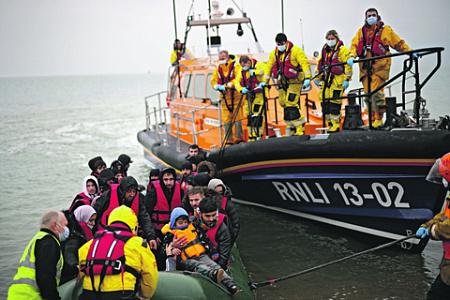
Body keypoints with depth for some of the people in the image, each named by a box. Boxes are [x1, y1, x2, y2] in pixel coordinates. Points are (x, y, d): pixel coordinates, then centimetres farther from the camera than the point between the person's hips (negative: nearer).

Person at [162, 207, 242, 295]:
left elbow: (204, 239, 21)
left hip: (201, 255, 4)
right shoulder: (171, 234, 10)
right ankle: (213, 275, -66)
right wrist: (172, 250, -16)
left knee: (214, 265, -21)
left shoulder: (193, 227, 20)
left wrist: (213, 252, 16)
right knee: (199, 265, -35)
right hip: (187, 260, -4)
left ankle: (231, 284, -36)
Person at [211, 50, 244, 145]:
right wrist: (217, 86, -10)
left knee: (237, 118, -3)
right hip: (225, 97, 4)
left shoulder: (235, 66, -6)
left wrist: (226, 86, -23)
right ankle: (229, 141, 10)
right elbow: (213, 81, 13)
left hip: (236, 96, -4)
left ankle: (239, 138, 9)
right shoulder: (218, 69, 11)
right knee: (226, 120, 3)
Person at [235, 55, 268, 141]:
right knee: (249, 116, 9)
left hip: (260, 94, -7)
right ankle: (251, 137, 18)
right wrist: (241, 89, -11)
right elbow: (237, 81, 8)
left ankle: (257, 136, -8)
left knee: (257, 115, -14)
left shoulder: (259, 65, -11)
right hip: (249, 95, 7)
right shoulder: (242, 71, 9)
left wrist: (255, 72, -28)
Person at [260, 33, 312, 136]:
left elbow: (305, 63, -15)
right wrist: (264, 81, 14)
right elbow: (269, 67, 19)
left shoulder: (296, 51, -7)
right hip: (282, 84, 7)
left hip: (294, 82, -7)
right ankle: (291, 129, 13)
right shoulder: (274, 53, 12)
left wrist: (307, 78, -26)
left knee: (291, 105, -17)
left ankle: (300, 130, -12)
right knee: (285, 105, 4)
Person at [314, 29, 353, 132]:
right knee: (324, 101, 4)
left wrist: (346, 79, -12)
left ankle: (336, 125, -4)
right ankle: (329, 124, 14)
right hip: (325, 80, 7)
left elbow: (348, 65, -7)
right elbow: (319, 63, 25)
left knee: (334, 102, -11)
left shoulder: (342, 50, -2)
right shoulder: (324, 50, 18)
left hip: (337, 80, -7)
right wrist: (317, 77, 23)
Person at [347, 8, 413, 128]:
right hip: (365, 67, 4)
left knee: (376, 93, -17)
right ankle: (372, 119, 8)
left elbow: (399, 43, 13)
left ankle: (379, 119, -8)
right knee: (368, 94, 1)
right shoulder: (361, 31, 19)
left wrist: (410, 52, 1)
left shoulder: (385, 30, 10)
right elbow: (354, 45, 11)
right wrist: (352, 56, -9)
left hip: (379, 67, -4)